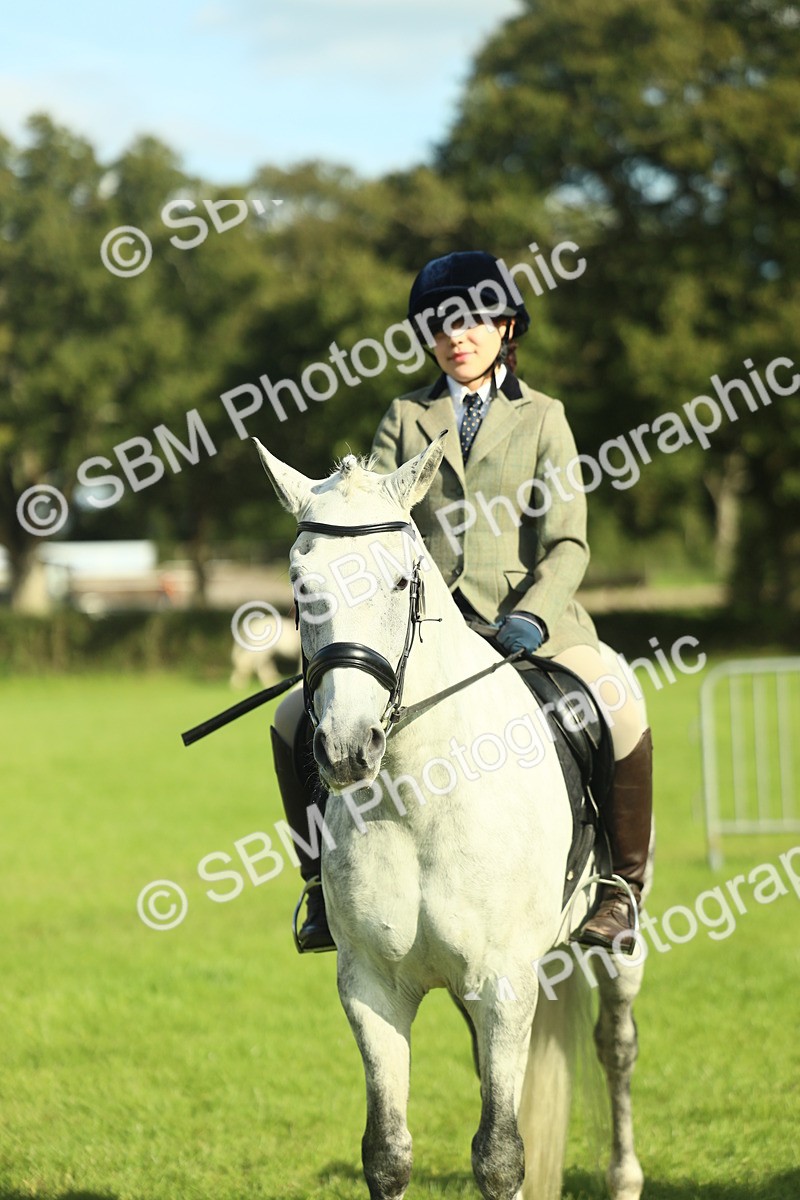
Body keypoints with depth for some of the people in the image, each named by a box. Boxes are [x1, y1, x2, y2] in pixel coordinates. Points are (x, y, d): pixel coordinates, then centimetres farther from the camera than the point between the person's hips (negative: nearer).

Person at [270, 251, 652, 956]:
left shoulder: (542, 419, 7)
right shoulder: (406, 419, 12)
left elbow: (567, 544, -1)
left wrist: (532, 616, -20)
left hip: (527, 617, -3)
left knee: (623, 724, -28)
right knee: (296, 723, -12)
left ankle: (622, 885, -6)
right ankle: (328, 879, 5)